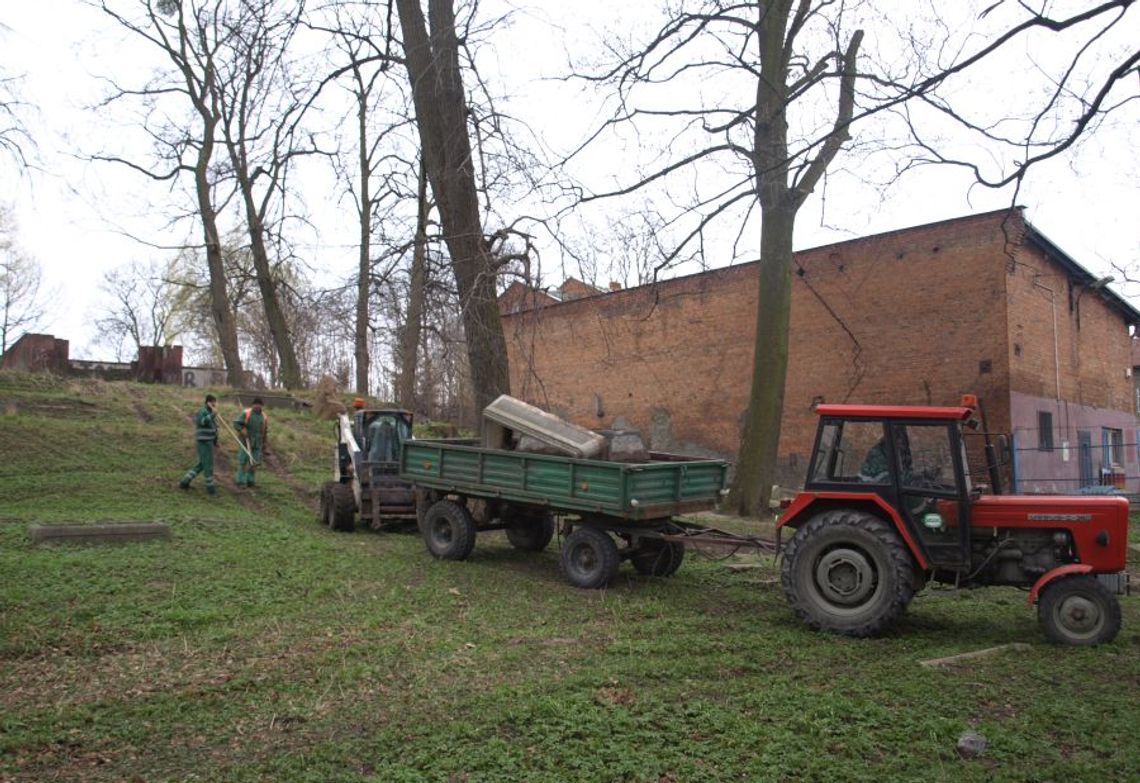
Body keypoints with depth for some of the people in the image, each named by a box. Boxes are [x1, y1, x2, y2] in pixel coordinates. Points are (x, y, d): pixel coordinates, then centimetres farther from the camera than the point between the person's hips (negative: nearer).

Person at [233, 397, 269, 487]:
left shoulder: (264, 417, 6)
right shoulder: (246, 413, -5)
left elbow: (265, 432, 12)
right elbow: (236, 423, -7)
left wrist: (264, 445, 13)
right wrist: (242, 430, -25)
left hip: (257, 444, 3)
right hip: (245, 442, -3)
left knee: (254, 463, 4)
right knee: (243, 462, -3)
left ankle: (250, 480, 16)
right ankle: (241, 481, 4)